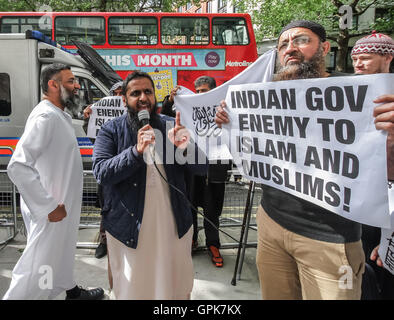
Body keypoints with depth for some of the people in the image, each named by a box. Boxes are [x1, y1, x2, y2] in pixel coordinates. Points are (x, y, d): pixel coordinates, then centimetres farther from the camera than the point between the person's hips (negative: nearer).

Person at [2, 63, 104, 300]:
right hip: (52, 212, -10)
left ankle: (71, 290, 46)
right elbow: (18, 167, -29)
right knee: (38, 268, 4)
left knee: (61, 251, 26)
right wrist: (49, 207, -25)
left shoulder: (61, 115, 9)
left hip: (63, 204, 10)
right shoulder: (45, 116, -22)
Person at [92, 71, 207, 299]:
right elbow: (101, 173, -15)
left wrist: (185, 148, -23)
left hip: (174, 228, 2)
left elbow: (202, 167, -2)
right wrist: (136, 151, -29)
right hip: (130, 229, -1)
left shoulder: (172, 126, 3)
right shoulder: (111, 130, -2)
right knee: (132, 290, 14)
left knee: (179, 289, 18)